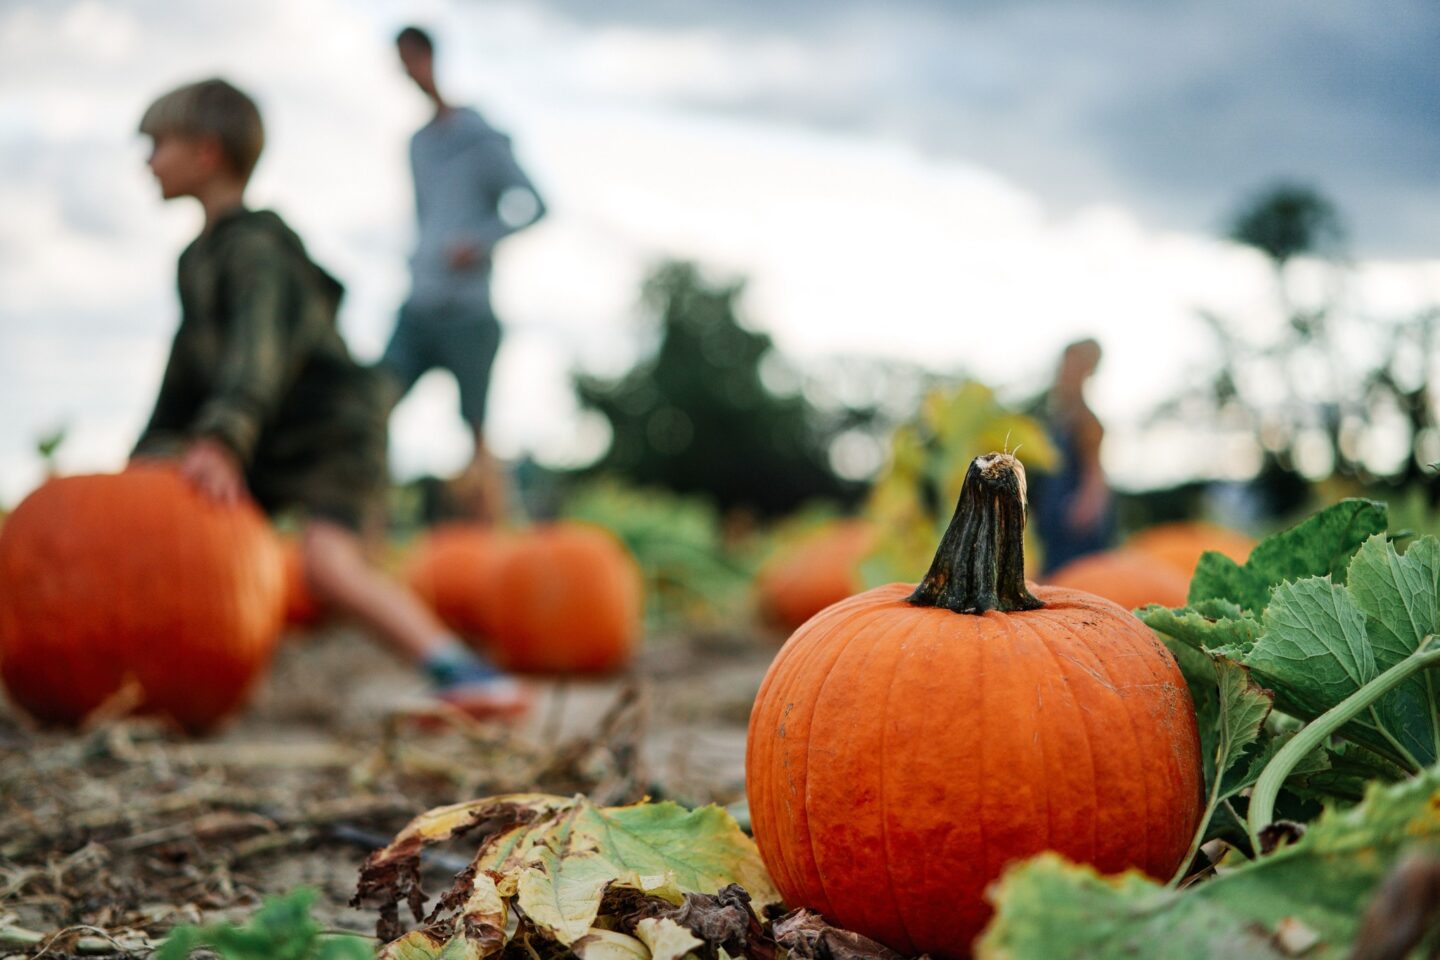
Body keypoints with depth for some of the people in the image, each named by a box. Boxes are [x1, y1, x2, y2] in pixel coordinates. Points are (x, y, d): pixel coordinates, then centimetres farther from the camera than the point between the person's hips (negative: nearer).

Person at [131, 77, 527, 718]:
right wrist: (153, 452, 21)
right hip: (266, 447, 10)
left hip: (331, 434, -10)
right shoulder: (200, 256, 14)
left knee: (328, 562, -31)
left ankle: (459, 671, -31)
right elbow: (189, 365, 22)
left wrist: (220, 439, -47)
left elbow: (258, 348, -33)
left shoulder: (255, 249, -17)